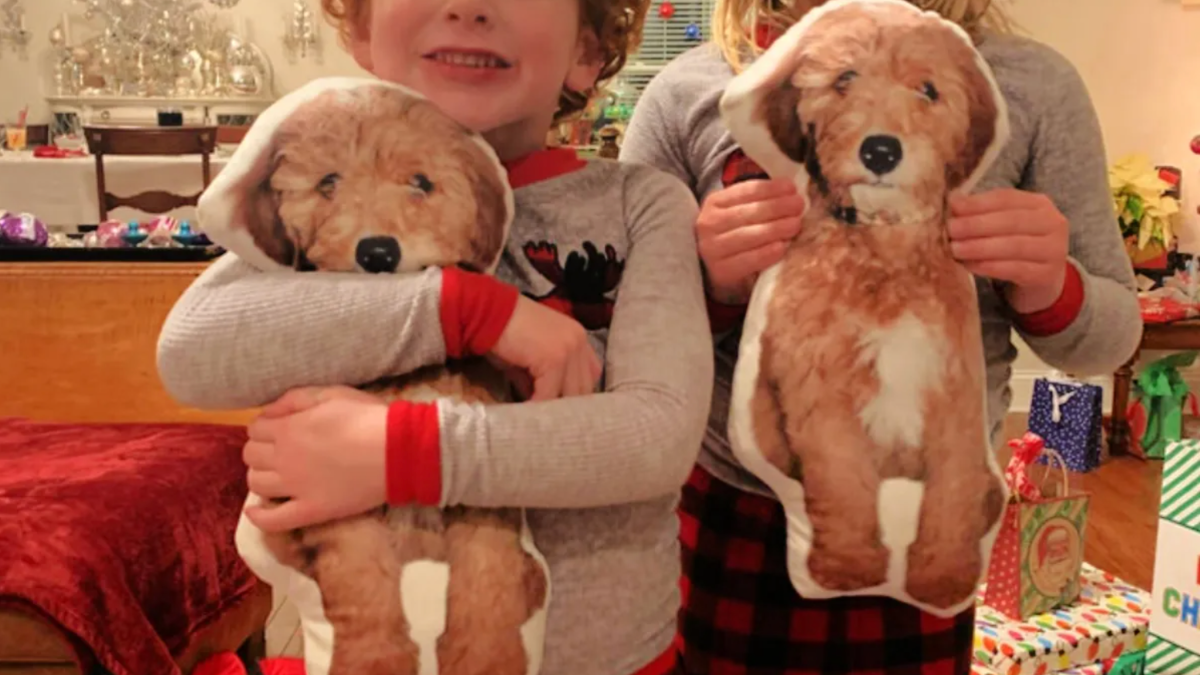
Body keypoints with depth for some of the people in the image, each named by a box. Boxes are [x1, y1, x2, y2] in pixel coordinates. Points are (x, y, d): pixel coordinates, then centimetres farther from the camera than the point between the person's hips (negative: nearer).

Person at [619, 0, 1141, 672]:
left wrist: (1049, 294, -18)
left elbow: (1112, 334, 4)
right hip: (727, 520, 0)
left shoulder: (1034, 84, -4)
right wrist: (703, 286, -23)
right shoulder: (688, 91, -7)